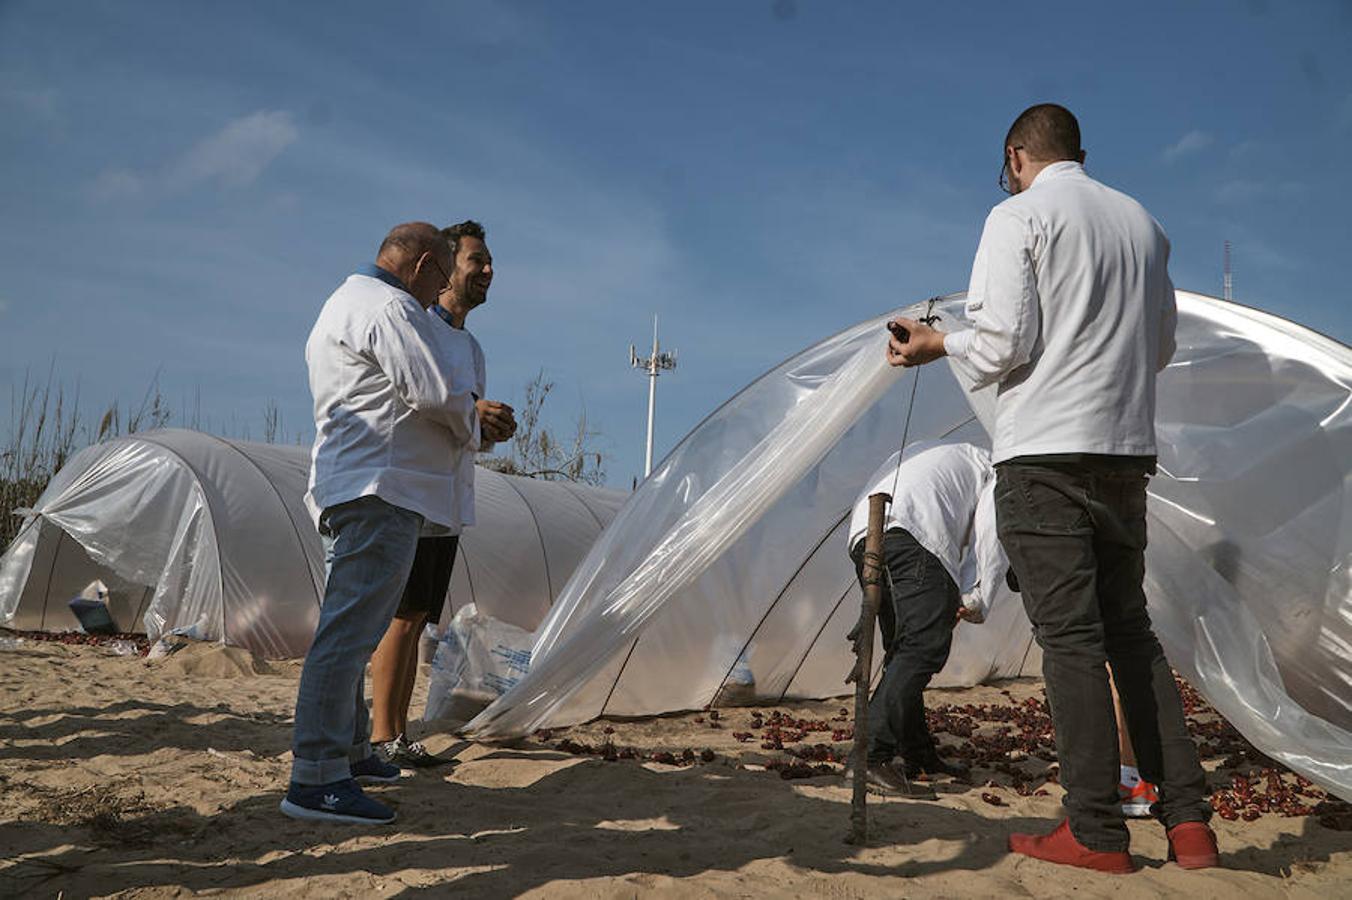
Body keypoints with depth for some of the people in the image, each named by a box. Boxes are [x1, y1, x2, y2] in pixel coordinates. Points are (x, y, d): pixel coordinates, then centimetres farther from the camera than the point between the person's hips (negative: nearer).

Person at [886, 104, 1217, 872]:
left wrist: (938, 344, 6)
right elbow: (1161, 345, 19)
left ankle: (1097, 832, -1)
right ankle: (1188, 818, 10)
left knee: (1071, 639, -4)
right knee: (1131, 630, 12)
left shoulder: (1020, 215, -3)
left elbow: (1004, 342, -12)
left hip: (1046, 450, -6)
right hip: (1126, 449, 6)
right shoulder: (1142, 223, 15)